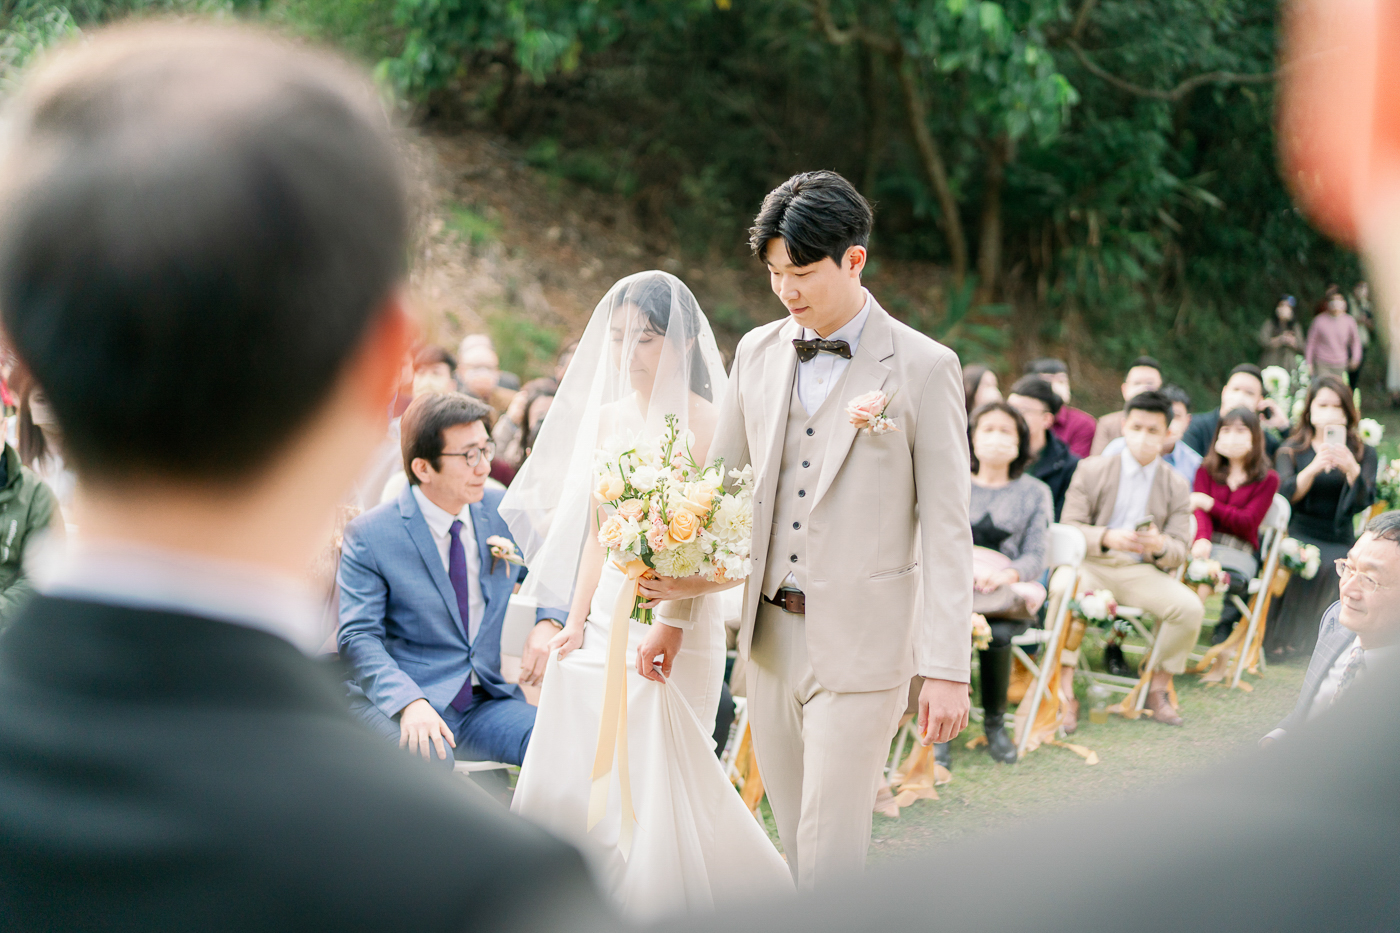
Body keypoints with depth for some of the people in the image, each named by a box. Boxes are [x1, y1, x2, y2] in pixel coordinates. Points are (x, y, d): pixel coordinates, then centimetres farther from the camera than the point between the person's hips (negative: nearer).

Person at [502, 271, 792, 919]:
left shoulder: (704, 422, -10)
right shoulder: (607, 417, 11)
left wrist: (672, 624, -23)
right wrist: (577, 619, 9)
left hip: (675, 619, -7)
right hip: (607, 615, 7)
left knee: (656, 784, -3)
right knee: (572, 783, 7)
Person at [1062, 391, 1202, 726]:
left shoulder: (1176, 486, 10)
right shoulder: (1092, 470, 4)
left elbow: (1179, 551, 4)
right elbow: (1068, 528, -3)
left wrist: (1160, 547, -21)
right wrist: (1107, 538, -23)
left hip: (1142, 571, 2)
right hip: (1091, 563, -2)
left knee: (1190, 607, -24)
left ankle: (1158, 688, -2)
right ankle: (1065, 687, -26)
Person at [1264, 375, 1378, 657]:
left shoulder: (1363, 454, 12)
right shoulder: (1291, 450, 11)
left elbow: (1362, 502, -5)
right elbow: (1285, 495, -9)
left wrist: (1352, 470, -25)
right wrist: (1313, 468, -26)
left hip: (1339, 540, 1)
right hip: (1298, 535, -1)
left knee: (1337, 568, -33)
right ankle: (1283, 639, -25)